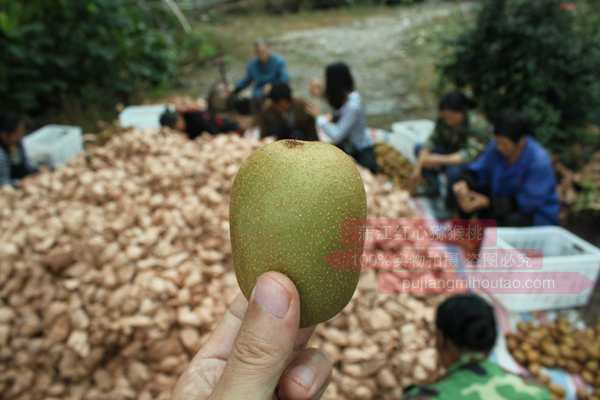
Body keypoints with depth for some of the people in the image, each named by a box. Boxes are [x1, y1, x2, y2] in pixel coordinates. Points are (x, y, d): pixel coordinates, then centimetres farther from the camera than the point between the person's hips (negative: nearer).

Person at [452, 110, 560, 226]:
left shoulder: (539, 161, -27)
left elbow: (527, 203, -26)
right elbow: (476, 171, -6)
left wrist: (487, 202, -33)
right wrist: (464, 183, -30)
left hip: (537, 215, -5)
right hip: (505, 201, 5)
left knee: (511, 220, -36)